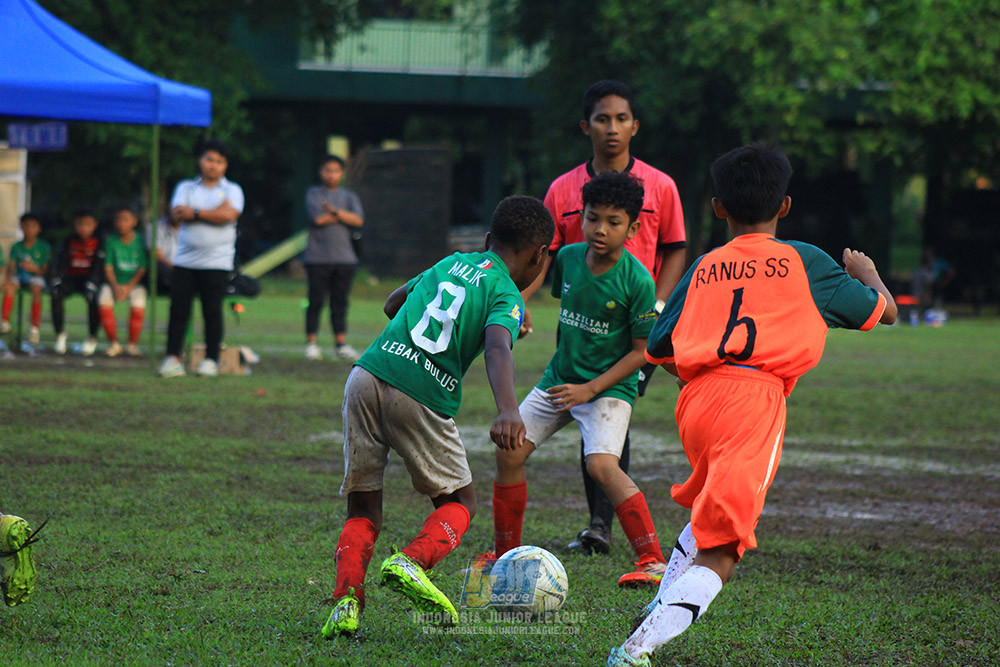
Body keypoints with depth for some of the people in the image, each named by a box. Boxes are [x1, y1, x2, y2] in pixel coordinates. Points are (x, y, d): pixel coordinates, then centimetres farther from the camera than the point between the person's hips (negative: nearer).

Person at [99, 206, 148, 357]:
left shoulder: (140, 241, -4)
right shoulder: (112, 241, 1)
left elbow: (143, 269, -6)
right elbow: (108, 268, 1)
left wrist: (129, 287, -16)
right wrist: (115, 286, -15)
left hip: (134, 283, -2)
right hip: (114, 282, 2)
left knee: (138, 307, -29)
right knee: (104, 304, -25)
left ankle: (132, 344, -9)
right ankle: (114, 343, -9)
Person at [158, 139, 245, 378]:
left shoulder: (232, 190, 7)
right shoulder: (186, 187, 12)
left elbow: (229, 215, -12)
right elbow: (177, 213, -5)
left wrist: (195, 213, -9)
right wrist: (214, 212, -9)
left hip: (216, 262, -2)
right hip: (185, 260, 2)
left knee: (212, 312, -2)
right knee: (178, 310, -3)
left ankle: (211, 359, 6)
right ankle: (172, 358, 0)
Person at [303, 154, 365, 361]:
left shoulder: (349, 196, 14)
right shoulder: (313, 194, 5)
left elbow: (358, 220, -3)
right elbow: (318, 218, -11)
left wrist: (335, 211, -12)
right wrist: (344, 216, -4)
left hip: (344, 257, 3)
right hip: (318, 257, -3)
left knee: (340, 302, 4)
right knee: (316, 301, -3)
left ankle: (341, 344, 7)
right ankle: (311, 343, 3)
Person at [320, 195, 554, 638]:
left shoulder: (450, 263, 23)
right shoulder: (506, 296, 5)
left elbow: (392, 304, 39)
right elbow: (498, 350, -17)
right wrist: (508, 410, -32)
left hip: (367, 377, 4)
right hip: (424, 397, -4)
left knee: (363, 509, 13)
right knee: (459, 503, 15)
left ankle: (348, 601, -7)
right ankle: (411, 561, -13)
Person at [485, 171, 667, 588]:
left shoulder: (637, 281, -19)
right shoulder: (568, 258, -4)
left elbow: (641, 351, -14)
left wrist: (590, 389, -18)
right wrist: (562, 357, 10)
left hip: (609, 386, -6)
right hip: (559, 379, 6)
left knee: (601, 464, -25)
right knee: (510, 451, 1)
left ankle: (653, 561, -20)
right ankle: (505, 554, 18)